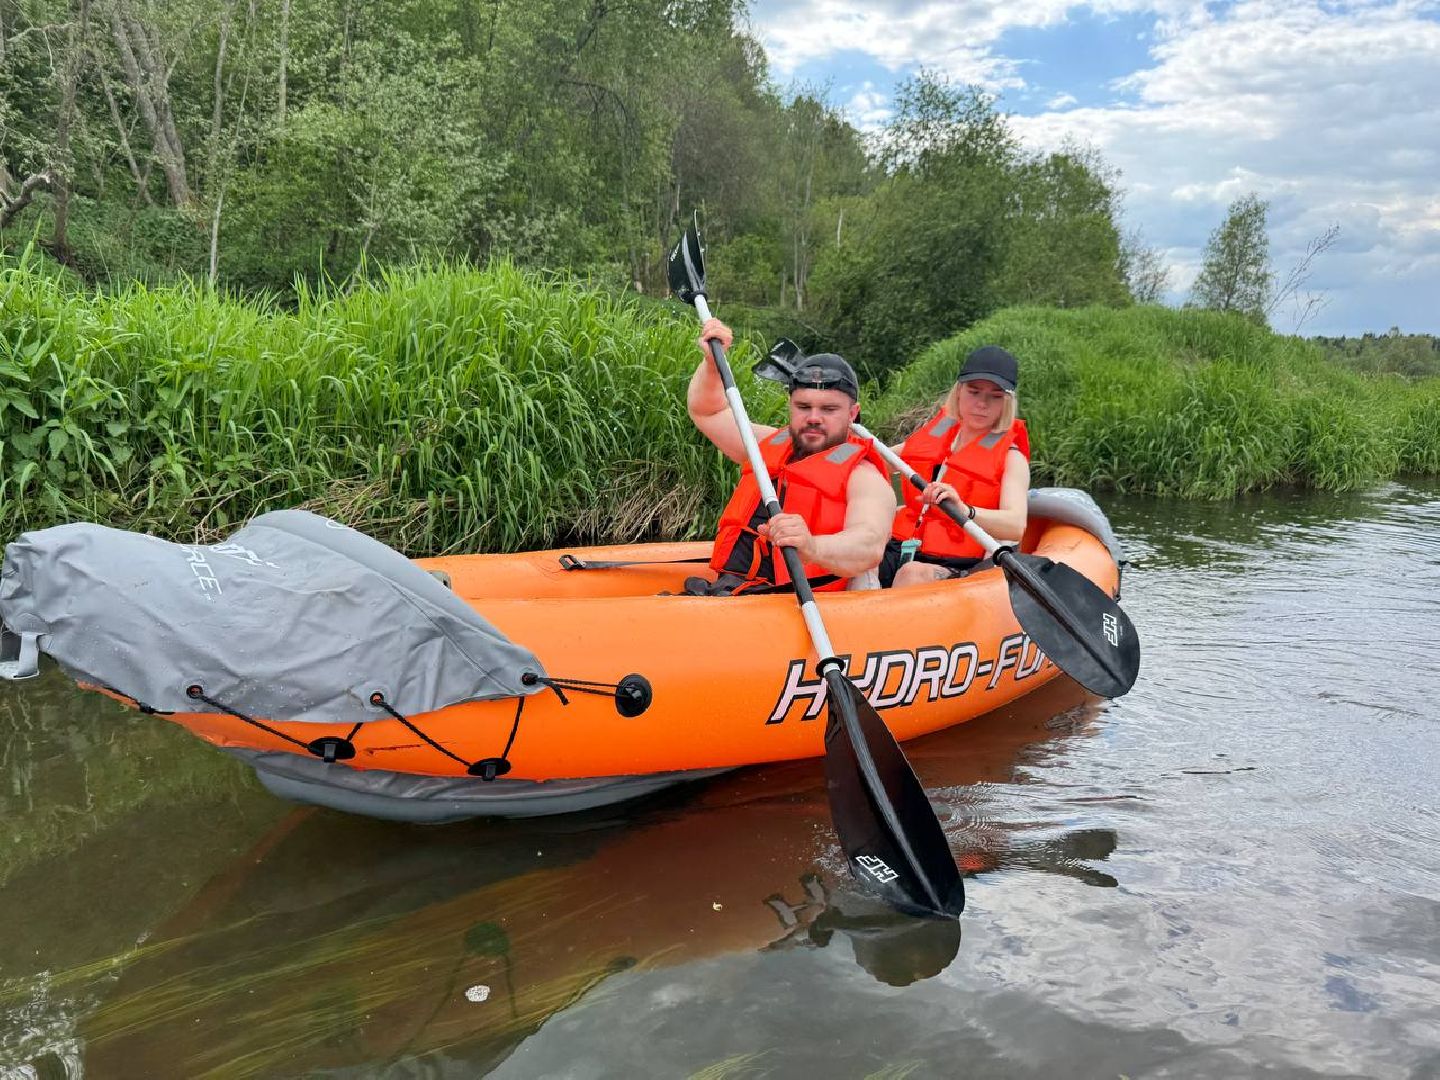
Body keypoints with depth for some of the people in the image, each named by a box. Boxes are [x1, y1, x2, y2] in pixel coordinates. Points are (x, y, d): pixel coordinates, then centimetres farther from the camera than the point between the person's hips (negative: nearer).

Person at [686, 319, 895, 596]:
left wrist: (812, 547, -40)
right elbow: (707, 411, 33)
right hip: (724, 590, 6)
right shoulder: (770, 444, 22)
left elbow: (870, 546, -19)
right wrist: (711, 361, 14)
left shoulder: (864, 477, 0)